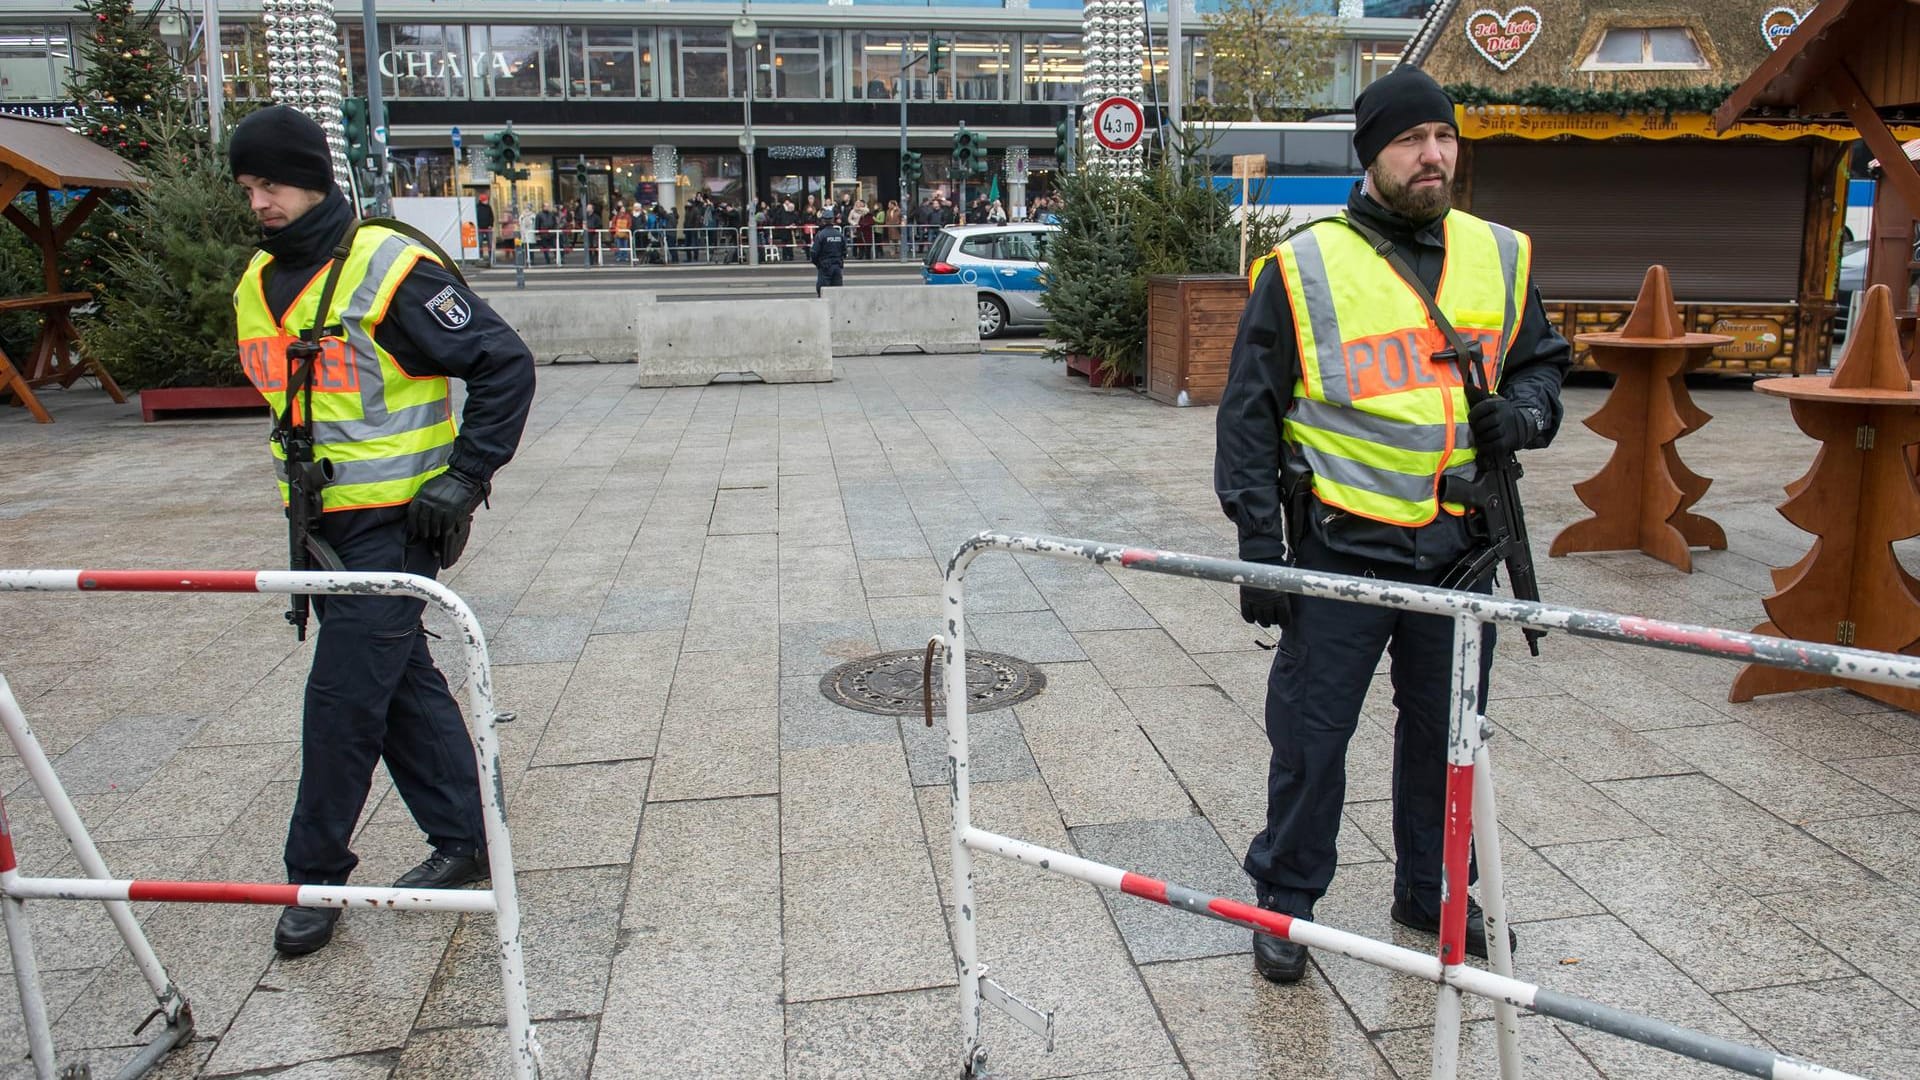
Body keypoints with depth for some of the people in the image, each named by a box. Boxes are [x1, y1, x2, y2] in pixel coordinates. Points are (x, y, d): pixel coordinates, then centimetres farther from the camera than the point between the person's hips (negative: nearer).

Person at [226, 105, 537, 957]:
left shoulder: (388, 268, -15)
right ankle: (463, 841, 26)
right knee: (402, 681, 13)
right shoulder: (256, 285, 11)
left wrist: (465, 474, -17)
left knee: (344, 696, -5)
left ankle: (315, 877, 10)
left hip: (395, 520, -8)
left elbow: (505, 364, -15)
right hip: (319, 523, 8)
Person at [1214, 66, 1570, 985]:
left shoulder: (1499, 257, 8)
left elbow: (1542, 360, 22)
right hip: (1341, 547, -4)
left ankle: (1430, 891, 37)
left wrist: (1526, 411, -3)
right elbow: (1249, 413, -4)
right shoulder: (1304, 267, -5)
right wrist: (1258, 543, -8)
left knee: (1447, 730, 16)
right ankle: (1285, 899, 24)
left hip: (1458, 547, 4)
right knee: (1310, 736, 4)